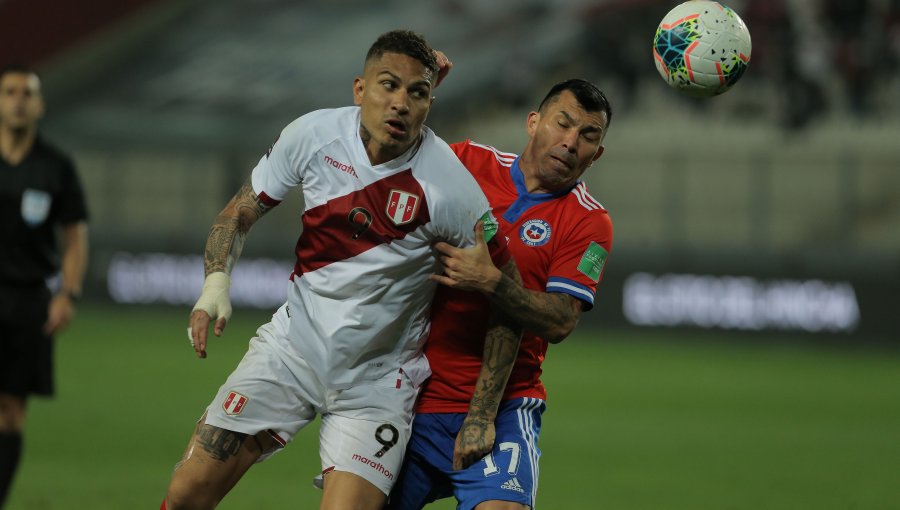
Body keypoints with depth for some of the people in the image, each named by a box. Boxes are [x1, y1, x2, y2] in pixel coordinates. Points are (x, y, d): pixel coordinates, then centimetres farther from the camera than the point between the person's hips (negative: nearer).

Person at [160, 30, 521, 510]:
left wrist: (482, 417, -10)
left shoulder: (451, 187, -19)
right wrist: (216, 282, -13)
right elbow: (239, 212, 6)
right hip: (293, 345, 3)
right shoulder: (312, 134, -9)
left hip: (376, 381, -3)